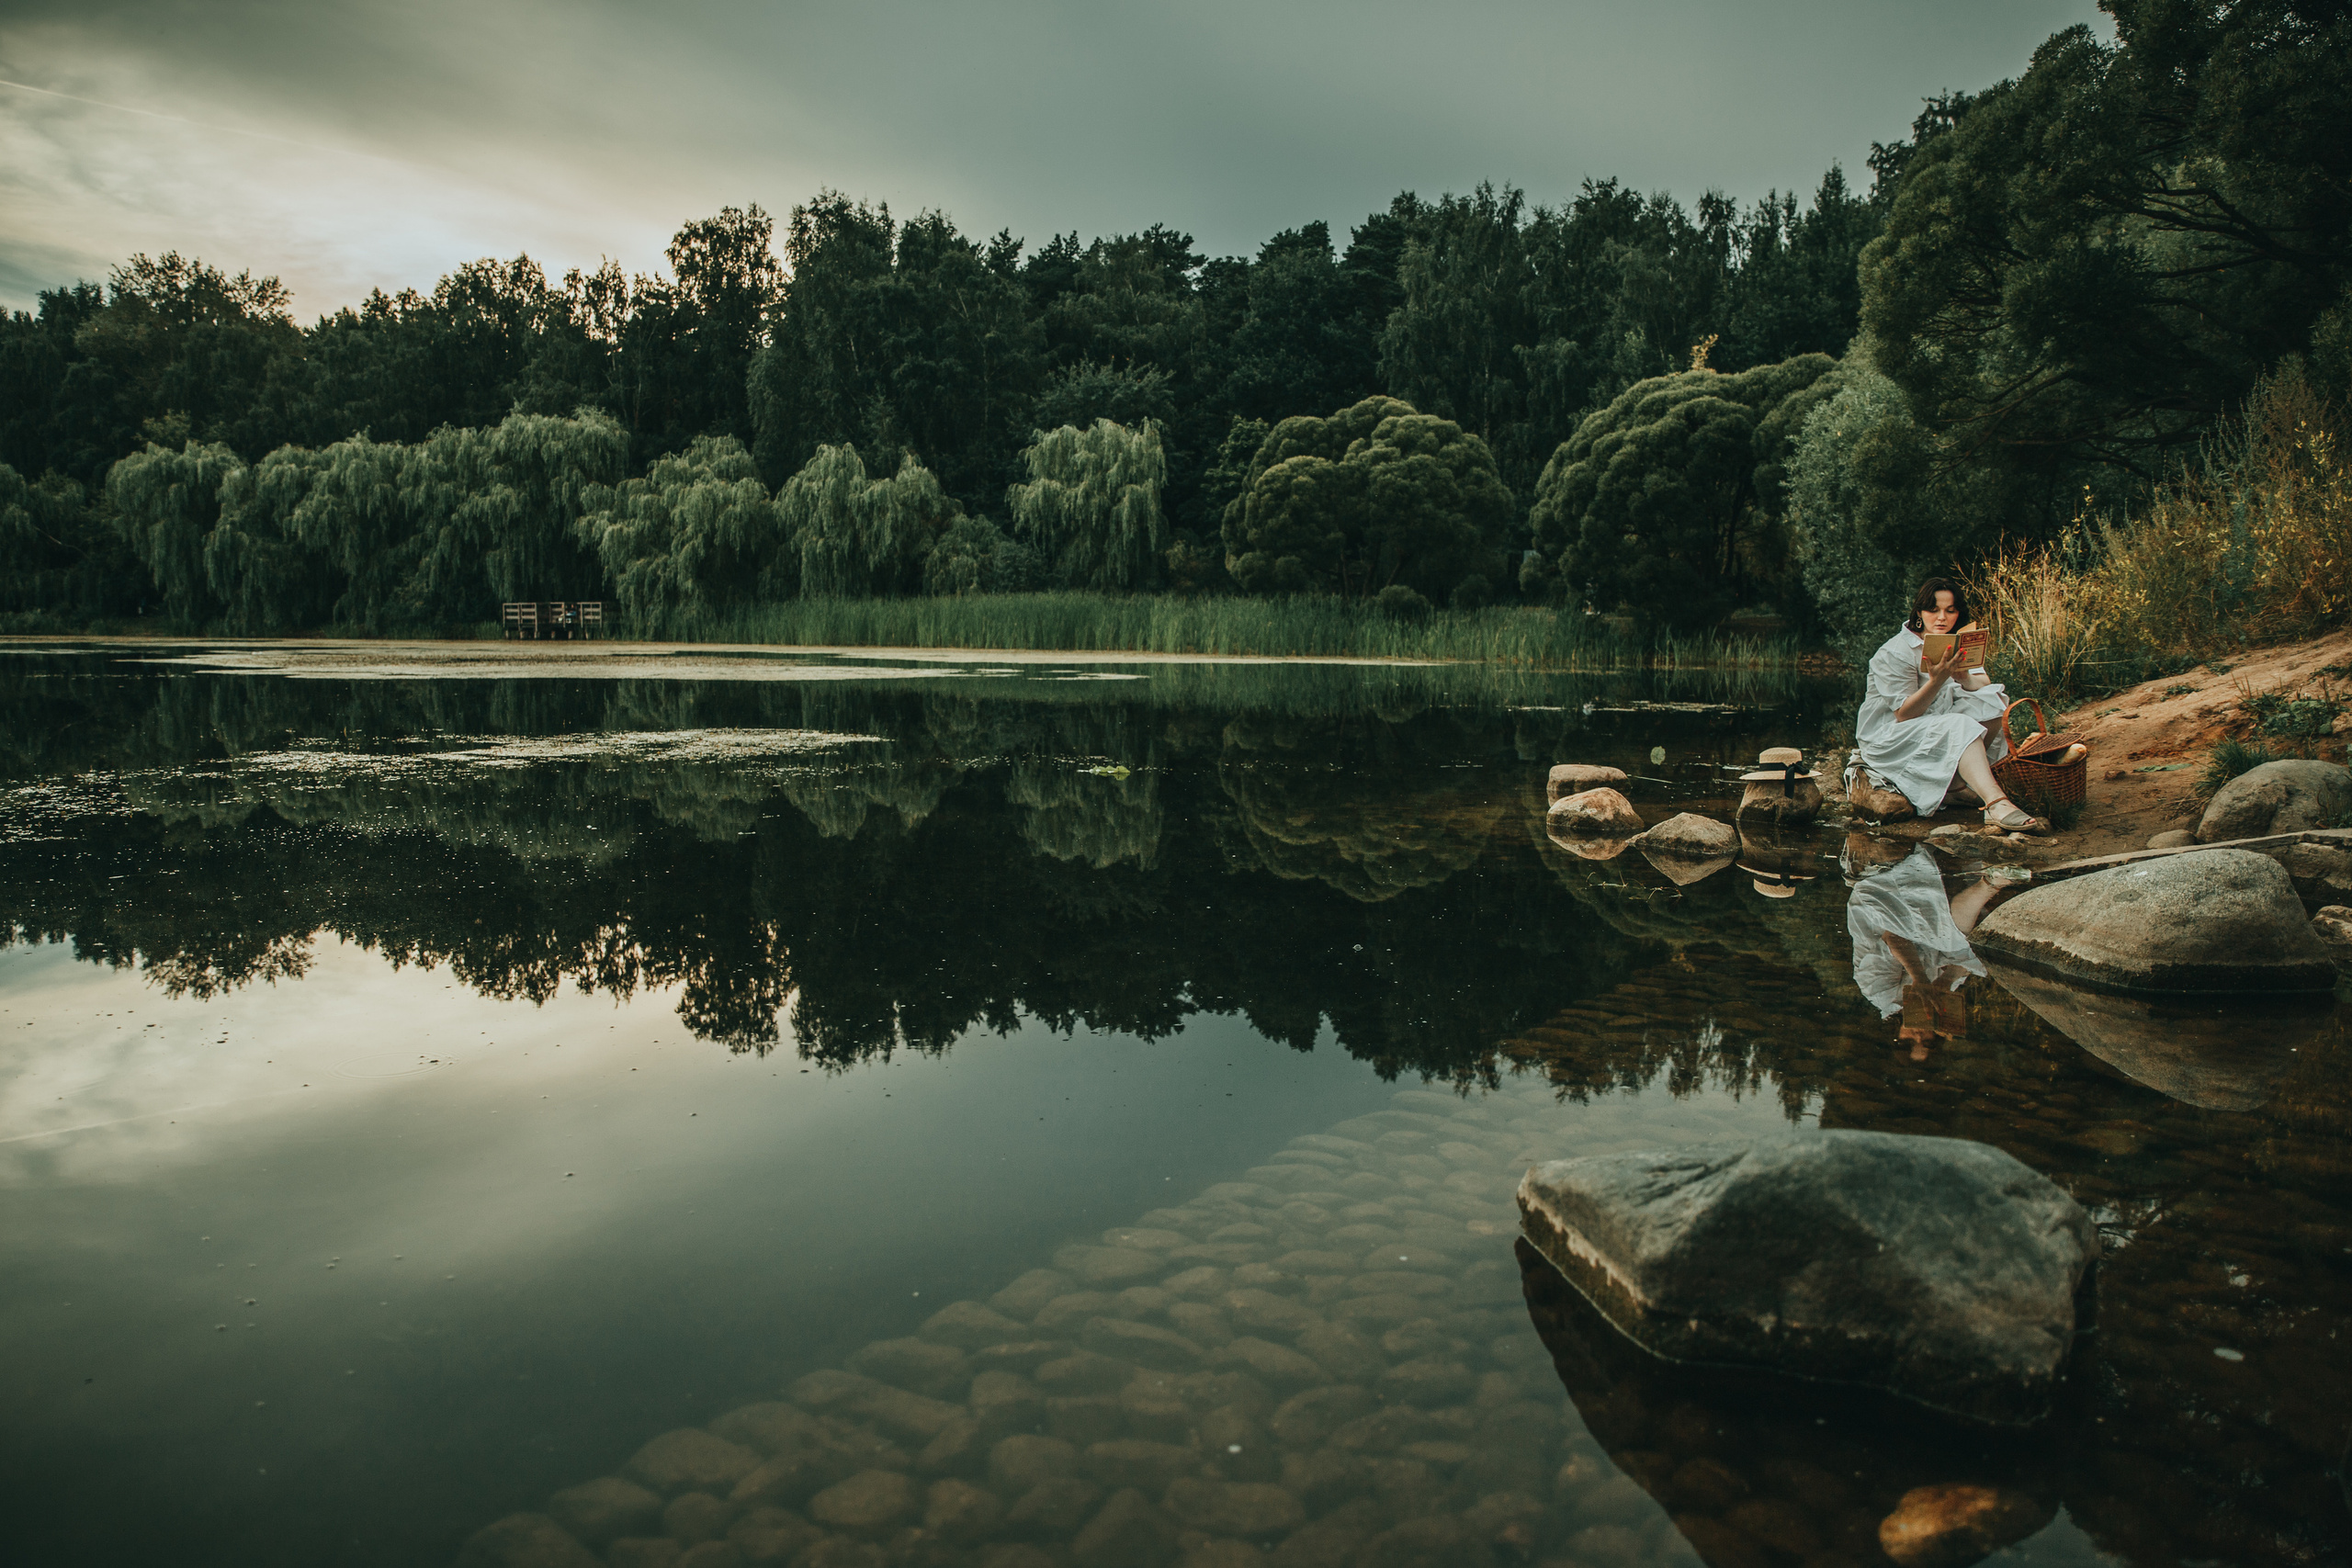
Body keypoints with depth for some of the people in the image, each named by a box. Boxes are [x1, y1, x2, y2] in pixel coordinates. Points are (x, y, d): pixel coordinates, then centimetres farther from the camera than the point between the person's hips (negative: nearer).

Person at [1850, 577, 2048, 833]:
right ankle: (1996, 806, -48)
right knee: (1960, 728, -32)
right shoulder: (1895, 653, -16)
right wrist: (1937, 680, -33)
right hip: (1888, 736, -7)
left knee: (1993, 701, -13)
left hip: (1938, 725, 8)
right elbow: (1903, 715, -20)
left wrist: (1964, 678, -26)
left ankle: (1970, 781, -14)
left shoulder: (1955, 644, 7)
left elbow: (1985, 685, -3)